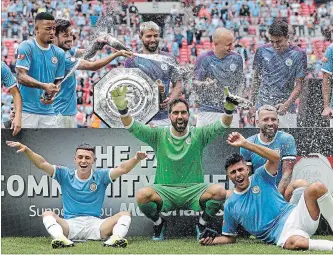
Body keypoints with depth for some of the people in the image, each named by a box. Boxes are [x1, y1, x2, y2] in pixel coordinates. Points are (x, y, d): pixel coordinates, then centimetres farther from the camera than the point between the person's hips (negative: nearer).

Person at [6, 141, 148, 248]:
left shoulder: (101, 176, 7)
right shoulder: (65, 175, 8)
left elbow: (122, 169, -8)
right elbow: (42, 164, -1)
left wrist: (136, 159, -29)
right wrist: (26, 150, -17)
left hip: (95, 224, 0)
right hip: (70, 224, 0)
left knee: (125, 215, -20)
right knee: (47, 214, -25)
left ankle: (115, 238, -49)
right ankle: (61, 238, -54)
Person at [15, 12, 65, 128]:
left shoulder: (59, 53, 11)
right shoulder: (26, 47, -4)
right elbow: (21, 77, -13)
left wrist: (52, 95, -5)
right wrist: (44, 86, -27)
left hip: (48, 111, 5)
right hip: (26, 110, -5)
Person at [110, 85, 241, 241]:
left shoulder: (199, 135, 5)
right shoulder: (158, 135, 6)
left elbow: (222, 125, -7)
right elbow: (132, 127, -3)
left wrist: (229, 109, -29)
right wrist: (122, 109, -22)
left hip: (193, 190, 0)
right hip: (165, 191, 0)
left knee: (219, 191, -30)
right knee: (142, 195, -33)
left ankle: (202, 224, 1)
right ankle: (159, 223, 2)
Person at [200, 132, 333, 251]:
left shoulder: (260, 177, 8)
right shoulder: (230, 205, 11)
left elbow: (275, 158, -13)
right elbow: (230, 237, 21)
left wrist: (245, 143, -15)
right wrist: (212, 241, -1)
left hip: (294, 216, 1)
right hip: (280, 235, -1)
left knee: (316, 188, -29)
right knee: (295, 242, -44)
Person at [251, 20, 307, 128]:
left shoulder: (298, 54, -5)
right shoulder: (262, 51, 2)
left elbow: (298, 85, -4)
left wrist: (287, 104, -18)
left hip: (286, 110, -2)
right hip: (263, 106, 2)